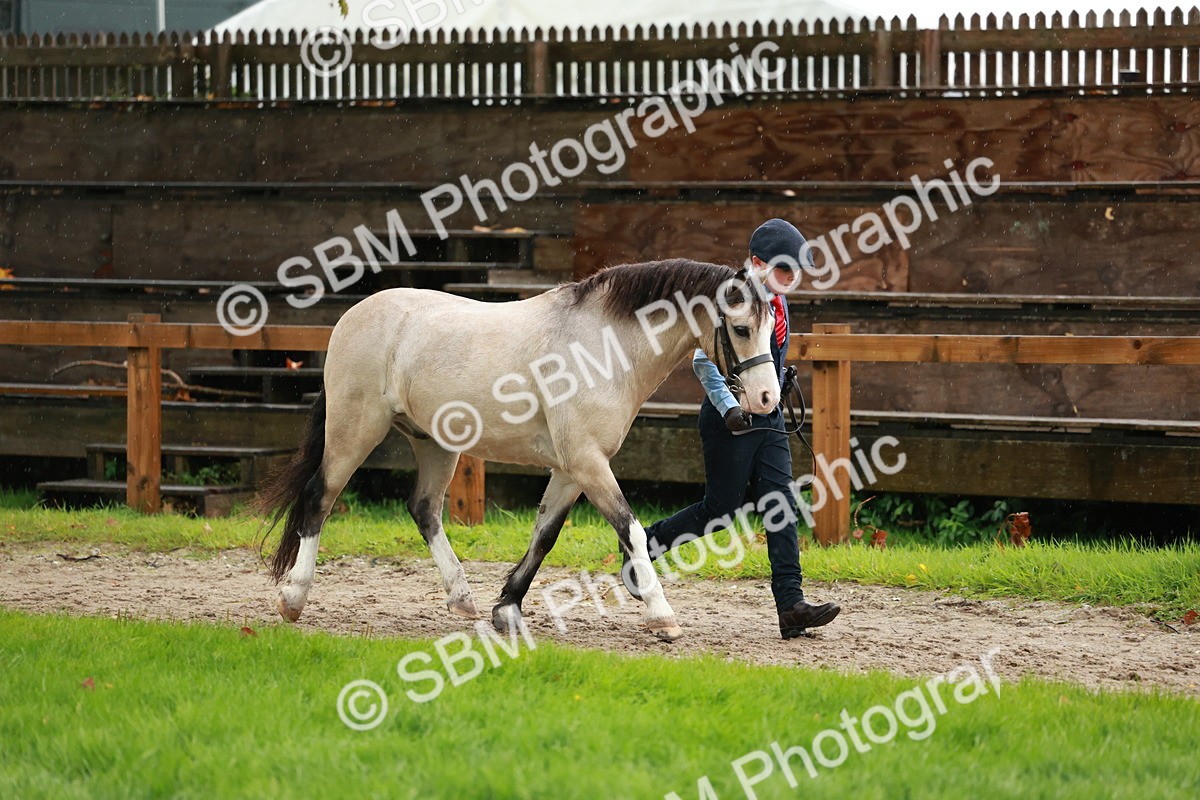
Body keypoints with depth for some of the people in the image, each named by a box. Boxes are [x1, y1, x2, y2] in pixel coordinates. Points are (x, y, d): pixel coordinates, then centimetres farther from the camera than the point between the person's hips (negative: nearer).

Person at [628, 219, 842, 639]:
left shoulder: (778, 304, 12)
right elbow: (704, 360, -18)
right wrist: (729, 407, -26)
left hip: (769, 418, 7)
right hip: (730, 417, -7)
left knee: (782, 506, -4)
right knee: (721, 510, -3)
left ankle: (791, 605, -9)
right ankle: (643, 545, 19)